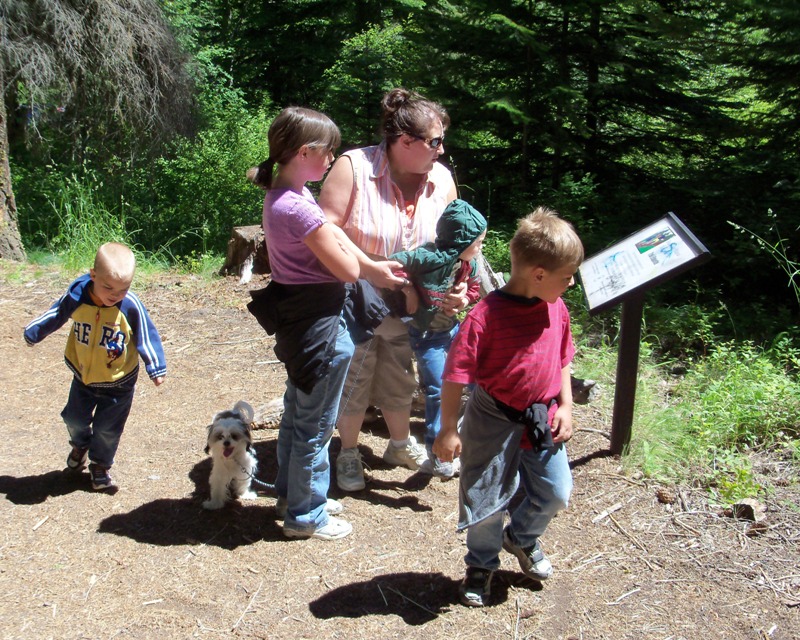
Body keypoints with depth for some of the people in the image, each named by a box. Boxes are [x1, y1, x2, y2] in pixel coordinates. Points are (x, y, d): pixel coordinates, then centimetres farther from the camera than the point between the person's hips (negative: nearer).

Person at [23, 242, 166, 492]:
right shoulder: (76, 296, -19)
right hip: (83, 376, 3)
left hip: (119, 382, -2)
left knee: (107, 429, 9)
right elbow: (55, 315, 1)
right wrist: (33, 333, 17)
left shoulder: (131, 306, -26)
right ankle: (80, 446, 51)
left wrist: (156, 368, -9)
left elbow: (147, 336, -13)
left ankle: (100, 465, 35)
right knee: (74, 418, 19)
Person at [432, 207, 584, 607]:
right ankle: (481, 564, 35)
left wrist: (565, 405, 6)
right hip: (494, 421, -5)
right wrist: (449, 430, -16)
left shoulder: (556, 309, -3)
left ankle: (522, 538, 44)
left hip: (543, 420, 6)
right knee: (486, 499, 8)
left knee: (555, 494, 14)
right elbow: (455, 375, -19)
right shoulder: (486, 316, -23)